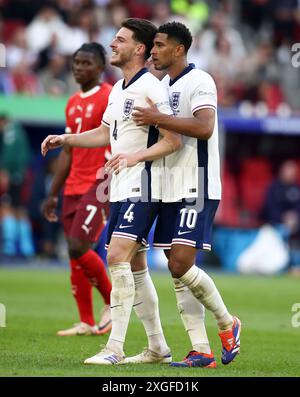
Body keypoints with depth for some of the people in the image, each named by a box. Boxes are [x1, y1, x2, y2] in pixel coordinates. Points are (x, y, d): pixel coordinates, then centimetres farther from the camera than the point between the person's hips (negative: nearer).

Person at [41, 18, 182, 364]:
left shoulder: (151, 88, -12)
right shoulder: (118, 90, 16)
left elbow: (174, 141, -14)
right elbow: (105, 133, 30)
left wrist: (137, 156, -24)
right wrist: (65, 139, 21)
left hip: (141, 187, -10)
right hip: (121, 189, 10)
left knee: (118, 257, -18)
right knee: (134, 265, 11)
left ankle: (114, 348, -19)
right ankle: (158, 347, 18)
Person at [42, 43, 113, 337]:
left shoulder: (110, 98, -8)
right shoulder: (73, 104, 17)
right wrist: (53, 194, 19)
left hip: (98, 187, -8)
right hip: (73, 188, 8)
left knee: (78, 246, -17)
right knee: (74, 255, 4)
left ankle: (113, 302, 2)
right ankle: (86, 323, 8)